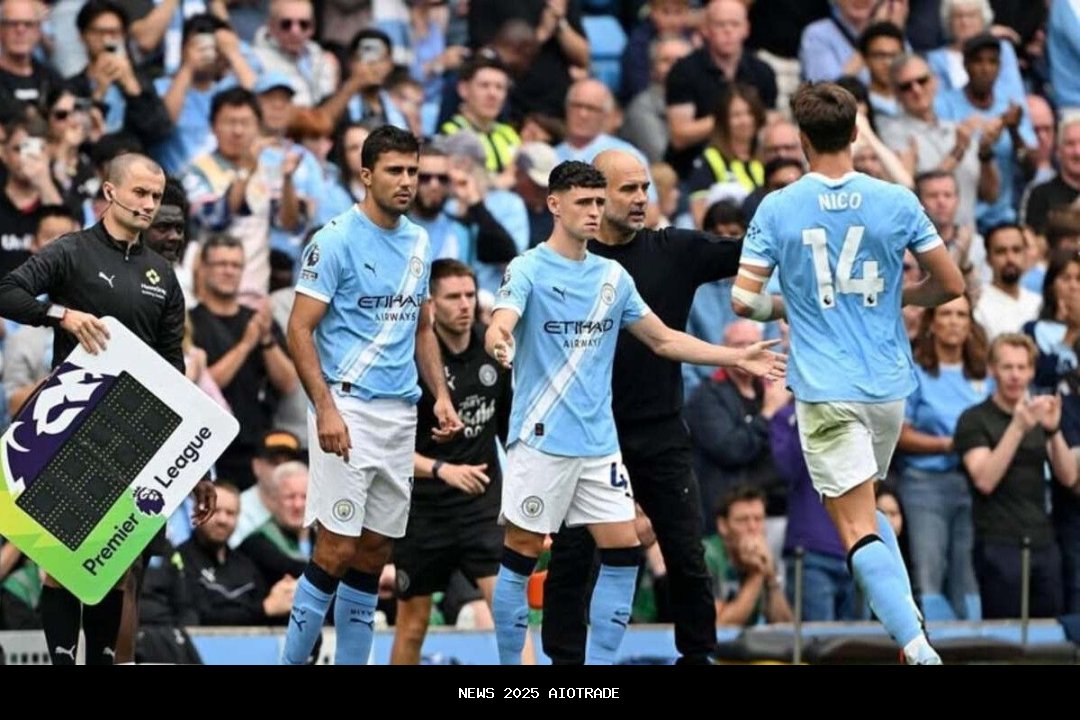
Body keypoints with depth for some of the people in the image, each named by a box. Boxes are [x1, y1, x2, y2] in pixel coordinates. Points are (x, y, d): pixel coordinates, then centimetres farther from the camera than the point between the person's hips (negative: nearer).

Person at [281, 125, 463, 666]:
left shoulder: (419, 243, 12)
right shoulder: (336, 240, -9)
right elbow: (299, 329, -11)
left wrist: (440, 394, 9)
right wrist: (325, 408, -20)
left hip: (401, 414, 7)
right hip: (348, 409, -7)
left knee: (375, 550, 7)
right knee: (337, 546, -10)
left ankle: (351, 662, 13)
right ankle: (292, 660, -3)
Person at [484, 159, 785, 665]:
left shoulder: (613, 276, 11)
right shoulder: (528, 269, -6)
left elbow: (664, 340, 20)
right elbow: (501, 324, -23)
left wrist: (737, 357, 14)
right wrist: (498, 339, -47)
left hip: (599, 442, 6)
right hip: (542, 438, -6)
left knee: (622, 551, -1)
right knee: (521, 553, -2)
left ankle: (599, 663, 6)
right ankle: (509, 664, 8)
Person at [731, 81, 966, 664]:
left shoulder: (777, 209, -6)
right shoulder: (896, 201, -2)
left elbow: (744, 300, -7)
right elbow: (950, 284, 3)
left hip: (825, 391, -3)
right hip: (889, 385, 3)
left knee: (858, 529, -5)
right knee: (866, 512, 25)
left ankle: (917, 647, -22)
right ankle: (910, 624, 12)